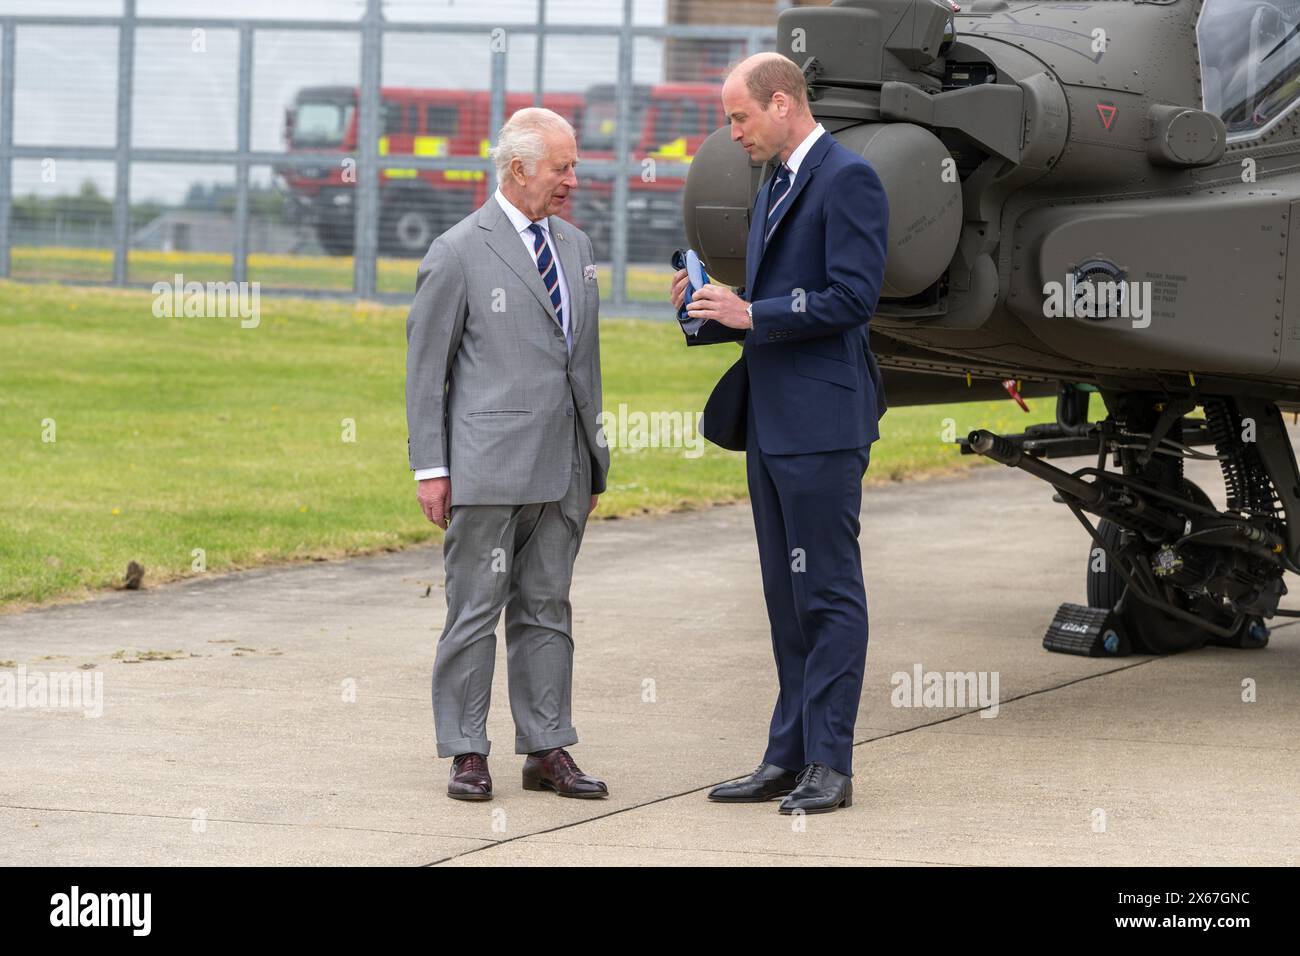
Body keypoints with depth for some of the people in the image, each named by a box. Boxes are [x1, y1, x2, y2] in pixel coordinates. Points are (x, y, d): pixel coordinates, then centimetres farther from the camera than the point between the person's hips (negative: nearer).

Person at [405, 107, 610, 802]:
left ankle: (546, 751, 13)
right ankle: (467, 754, 4)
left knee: (545, 609, 9)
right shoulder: (459, 253, -5)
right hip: (489, 468, -6)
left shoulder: (574, 246, 14)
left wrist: (593, 458, 17)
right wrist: (431, 466, -7)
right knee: (476, 609, -1)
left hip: (562, 470, 6)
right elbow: (425, 365, -3)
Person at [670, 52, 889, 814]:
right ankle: (790, 758, 17)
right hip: (771, 422, 10)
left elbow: (853, 297, -19)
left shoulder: (848, 178, -11)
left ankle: (830, 765, -3)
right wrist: (714, 312, 6)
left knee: (828, 594, -6)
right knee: (787, 599, 12)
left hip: (822, 422, -10)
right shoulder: (776, 186, 19)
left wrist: (752, 314, -16)